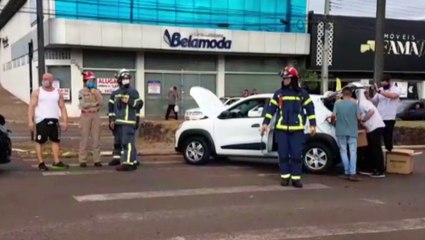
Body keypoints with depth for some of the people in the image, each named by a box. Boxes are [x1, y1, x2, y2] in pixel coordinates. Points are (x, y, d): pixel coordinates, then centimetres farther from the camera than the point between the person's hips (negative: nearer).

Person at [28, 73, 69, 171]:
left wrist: (65, 121, 2)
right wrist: (30, 121, -13)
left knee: (56, 140, 3)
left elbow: (62, 107, 11)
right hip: (41, 120, -3)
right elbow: (31, 107, -3)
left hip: (54, 120, 3)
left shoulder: (57, 93, 12)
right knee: (40, 141, -3)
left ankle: (56, 161, 8)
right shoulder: (37, 92, 4)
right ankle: (41, 163, 1)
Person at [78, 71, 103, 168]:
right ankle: (82, 160, 3)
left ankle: (97, 160, 6)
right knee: (85, 138, -2)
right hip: (85, 116, -3)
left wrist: (95, 94, -11)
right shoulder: (82, 92, -1)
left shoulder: (97, 91, 9)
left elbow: (101, 102, -3)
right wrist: (95, 103, -6)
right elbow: (83, 105, -12)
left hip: (96, 116, 3)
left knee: (96, 138, 2)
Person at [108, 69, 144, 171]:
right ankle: (133, 162, 18)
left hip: (129, 122, -7)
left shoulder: (133, 92, -1)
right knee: (119, 142, 10)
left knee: (128, 142, -12)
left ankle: (128, 163, -11)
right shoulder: (115, 93, 16)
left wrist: (129, 101, -17)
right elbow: (112, 108, 16)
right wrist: (112, 120, 9)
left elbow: (139, 104, -6)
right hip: (118, 122, 7)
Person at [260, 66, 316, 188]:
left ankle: (296, 178, 4)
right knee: (283, 154, 3)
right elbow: (271, 108, 9)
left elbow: (310, 108, 6)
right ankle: (285, 177, 12)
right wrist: (265, 123, 3)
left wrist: (312, 124, 1)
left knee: (297, 154, -3)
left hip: (297, 129, -2)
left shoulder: (302, 93, 4)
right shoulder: (278, 93, 8)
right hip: (281, 129, 2)